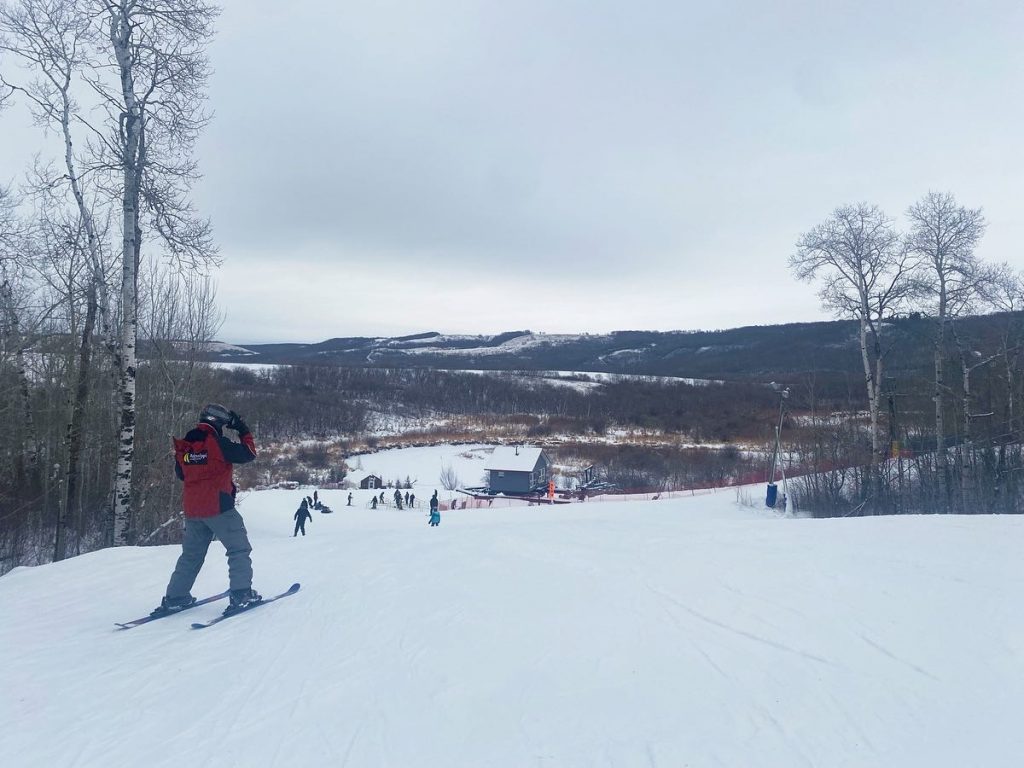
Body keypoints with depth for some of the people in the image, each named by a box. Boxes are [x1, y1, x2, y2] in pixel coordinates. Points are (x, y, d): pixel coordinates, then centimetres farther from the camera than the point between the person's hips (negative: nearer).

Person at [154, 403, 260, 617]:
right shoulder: (219, 442, -11)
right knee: (239, 549, 2)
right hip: (218, 506, -7)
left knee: (191, 553, 19)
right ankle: (241, 594, -6)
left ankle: (174, 597, 18)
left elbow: (181, 474, 22)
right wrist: (243, 431, 7)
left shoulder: (184, 444, 9)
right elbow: (249, 453, -3)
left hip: (191, 508, 7)